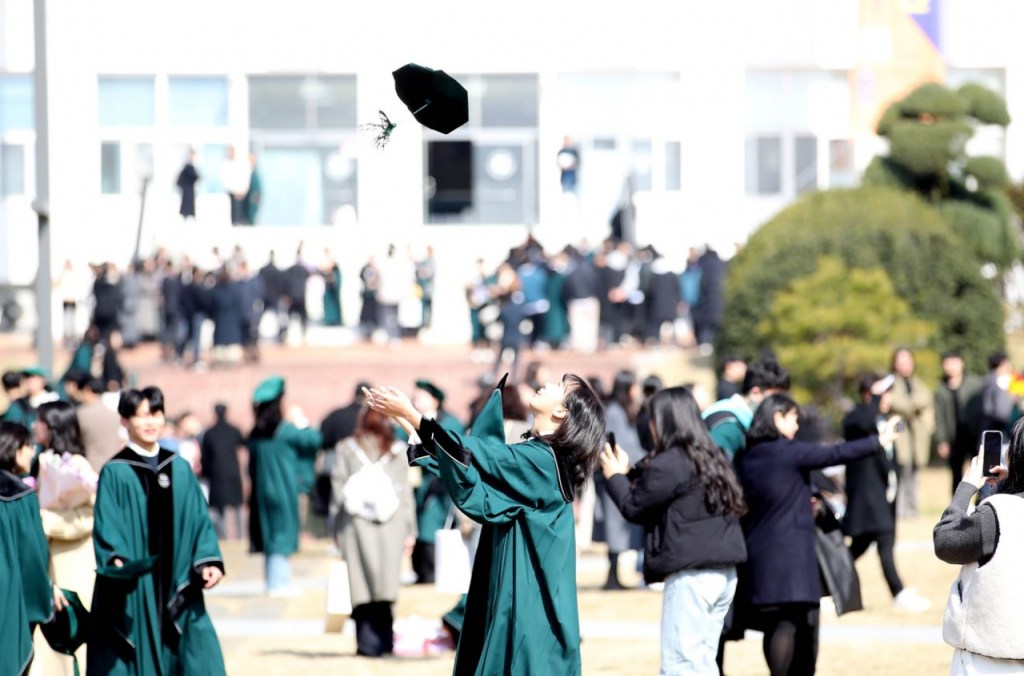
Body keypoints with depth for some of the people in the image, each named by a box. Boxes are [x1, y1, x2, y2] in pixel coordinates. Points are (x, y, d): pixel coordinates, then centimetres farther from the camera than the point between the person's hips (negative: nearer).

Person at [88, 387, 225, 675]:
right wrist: (115, 560, -27)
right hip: (133, 590, -4)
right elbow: (106, 528, -9)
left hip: (177, 585, 4)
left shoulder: (180, 469, 11)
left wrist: (208, 561, -4)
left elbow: (199, 520, 10)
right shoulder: (115, 473, -2)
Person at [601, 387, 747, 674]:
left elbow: (634, 507, -2)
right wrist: (632, 471, 24)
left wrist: (615, 476, 14)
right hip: (724, 571, 9)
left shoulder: (668, 465, -12)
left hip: (691, 574, -9)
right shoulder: (712, 458, 15)